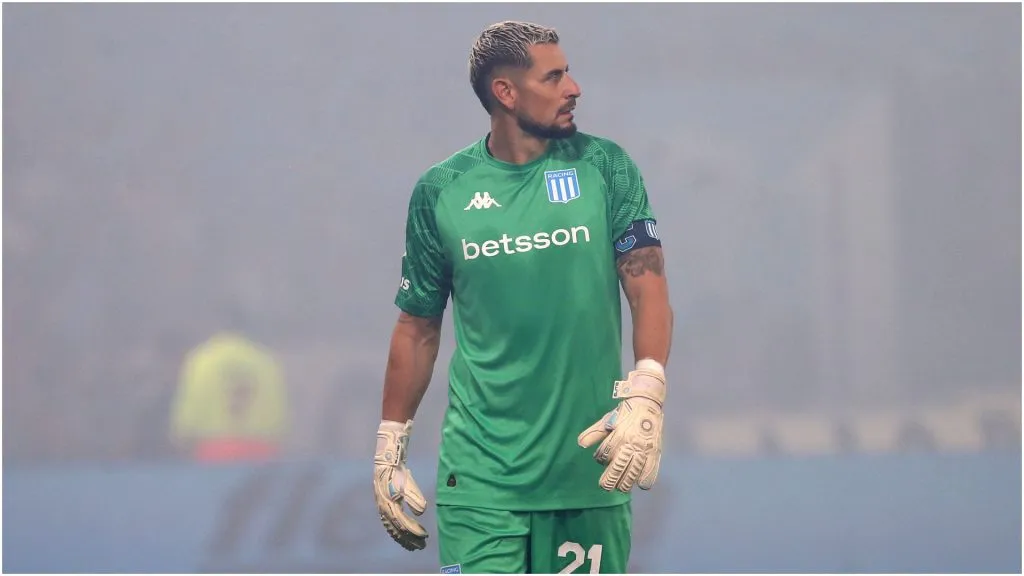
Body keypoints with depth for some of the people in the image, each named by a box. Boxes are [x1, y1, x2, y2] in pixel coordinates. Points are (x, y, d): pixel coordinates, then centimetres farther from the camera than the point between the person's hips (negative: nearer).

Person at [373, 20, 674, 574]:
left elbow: (648, 289, -3)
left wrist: (644, 395, -19)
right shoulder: (439, 192, 4)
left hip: (589, 464, 1)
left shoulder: (604, 166, 3)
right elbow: (417, 329, 13)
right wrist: (389, 448, 11)